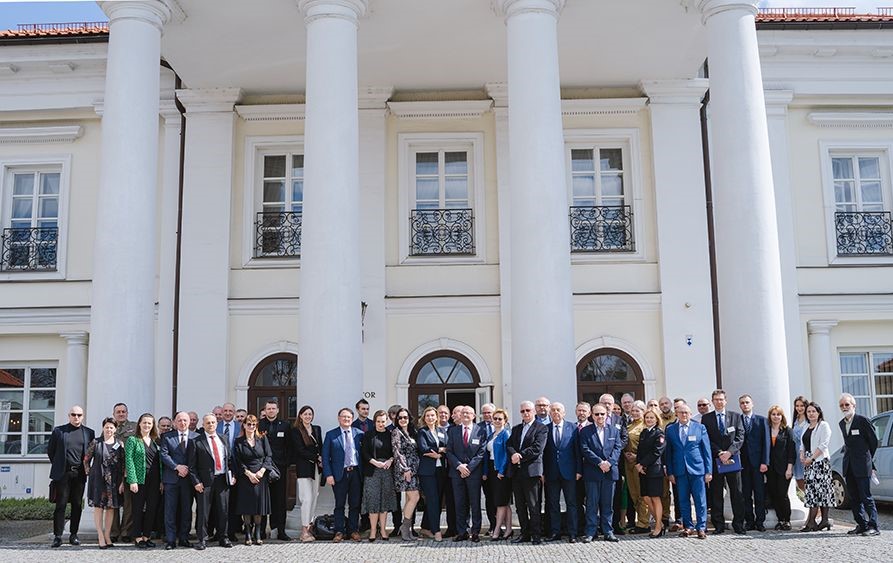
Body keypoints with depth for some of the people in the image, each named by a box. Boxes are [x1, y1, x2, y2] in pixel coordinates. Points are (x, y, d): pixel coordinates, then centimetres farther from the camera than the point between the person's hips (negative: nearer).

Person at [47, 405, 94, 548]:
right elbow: (50, 450, 11)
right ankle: (57, 536, 0)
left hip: (80, 475, 2)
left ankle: (73, 535, 13)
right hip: (62, 474, -2)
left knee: (77, 505, 5)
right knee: (60, 505, -3)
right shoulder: (58, 431, 6)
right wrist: (57, 465, 9)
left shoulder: (89, 433, 9)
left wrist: (86, 467, 5)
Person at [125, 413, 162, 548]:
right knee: (139, 508, 2)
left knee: (152, 509, 5)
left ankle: (146, 536, 15)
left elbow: (160, 461, 12)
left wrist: (161, 481, 5)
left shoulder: (155, 441, 13)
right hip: (140, 479, -4)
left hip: (154, 480, 4)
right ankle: (138, 537, 11)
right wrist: (132, 481, -15)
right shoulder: (132, 440, -1)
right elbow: (129, 460, -7)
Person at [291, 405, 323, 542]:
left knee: (314, 497, 6)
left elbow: (321, 447, 14)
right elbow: (300, 450, -10)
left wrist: (321, 460, -4)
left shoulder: (317, 429, 14)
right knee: (307, 498, -11)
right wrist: (317, 457, -11)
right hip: (304, 468, -6)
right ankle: (304, 531, -7)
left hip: (316, 467, 6)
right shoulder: (296, 431, -4)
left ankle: (309, 526, 14)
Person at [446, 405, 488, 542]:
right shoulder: (453, 431, 9)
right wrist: (459, 466, -10)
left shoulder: (481, 431, 2)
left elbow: (481, 452, -3)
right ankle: (462, 532, 9)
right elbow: (449, 451, 5)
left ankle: (475, 532, 8)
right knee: (459, 504, 4)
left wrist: (469, 467, -11)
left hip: (474, 472, -2)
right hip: (457, 471, 2)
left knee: (475, 504, 2)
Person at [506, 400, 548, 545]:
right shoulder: (516, 429, 20)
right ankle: (525, 533, 17)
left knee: (534, 505, -5)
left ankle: (536, 535, 0)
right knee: (520, 506, 9)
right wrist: (513, 454, -12)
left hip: (531, 471, -6)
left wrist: (520, 456, -13)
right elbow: (509, 445, 9)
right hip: (516, 471, 6)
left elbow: (537, 448, -11)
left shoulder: (542, 428, 0)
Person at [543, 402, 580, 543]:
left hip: (568, 472, -2)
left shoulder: (572, 427, 2)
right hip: (551, 473, 2)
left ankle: (572, 534, 6)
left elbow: (577, 450, 1)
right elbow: (543, 452, 3)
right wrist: (542, 472, -2)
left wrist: (579, 470, -5)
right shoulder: (545, 429, 5)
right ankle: (555, 532, 14)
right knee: (553, 504, 7)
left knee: (571, 503, 1)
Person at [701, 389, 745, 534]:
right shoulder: (706, 418, 7)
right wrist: (719, 453, -11)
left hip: (733, 458, 0)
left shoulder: (735, 416, 9)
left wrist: (729, 452, -11)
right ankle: (719, 525, 7)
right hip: (715, 460, 0)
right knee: (716, 494, 2)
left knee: (737, 493, 1)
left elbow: (740, 436, 2)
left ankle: (738, 524, 7)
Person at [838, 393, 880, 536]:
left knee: (866, 497, -7)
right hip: (849, 466, 7)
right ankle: (862, 525, 17)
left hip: (862, 466, -7)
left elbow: (874, 440, -1)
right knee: (853, 498, 9)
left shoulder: (862, 420, -8)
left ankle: (873, 527, -3)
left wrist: (867, 458, 8)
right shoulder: (842, 423, 13)